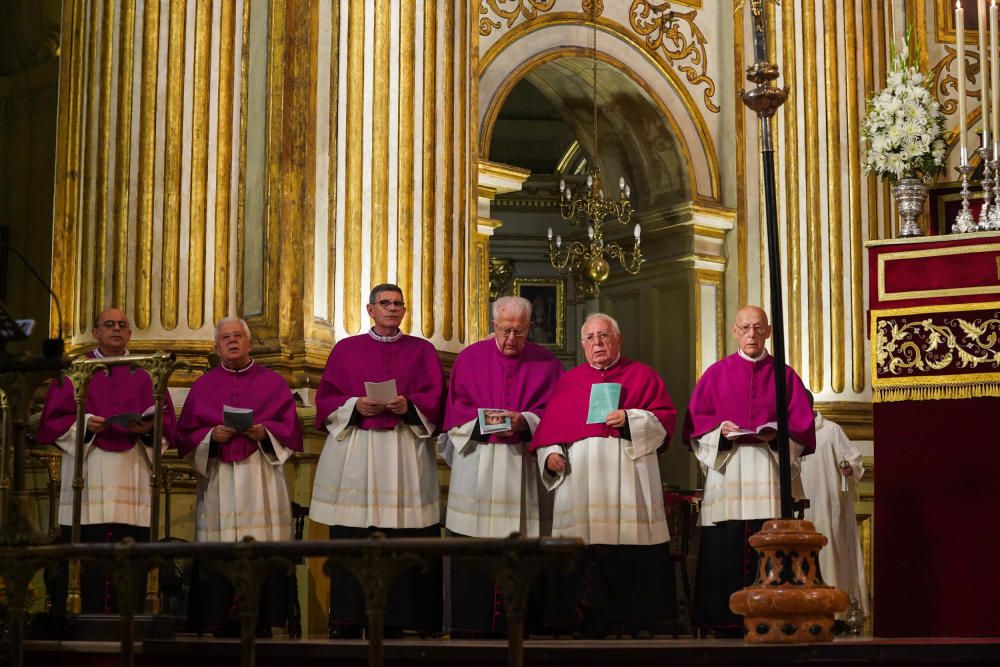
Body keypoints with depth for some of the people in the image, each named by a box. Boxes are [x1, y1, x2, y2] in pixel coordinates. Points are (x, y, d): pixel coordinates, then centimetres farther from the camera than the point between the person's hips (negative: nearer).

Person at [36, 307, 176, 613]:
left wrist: (149, 428, -11)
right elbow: (53, 419, 5)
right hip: (88, 478, -1)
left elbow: (167, 423, 10)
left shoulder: (146, 374, 15)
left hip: (133, 476, 1)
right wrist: (84, 424, -12)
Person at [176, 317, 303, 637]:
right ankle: (218, 624, -4)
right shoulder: (203, 386, 14)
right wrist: (211, 436, -9)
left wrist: (265, 432, -12)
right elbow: (185, 435, 9)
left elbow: (290, 429, 6)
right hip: (218, 481, 1)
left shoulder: (273, 382, 11)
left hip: (262, 480, -1)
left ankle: (261, 621, -4)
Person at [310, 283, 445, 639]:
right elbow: (326, 399, 8)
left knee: (403, 541, -6)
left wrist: (408, 406, -15)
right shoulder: (346, 350, 13)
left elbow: (434, 398, 4)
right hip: (354, 454, 0)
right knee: (349, 540, -4)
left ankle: (395, 620, -2)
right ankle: (347, 621, 0)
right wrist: (356, 406, -10)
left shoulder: (422, 351, 13)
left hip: (405, 454, 0)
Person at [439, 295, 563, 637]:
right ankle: (469, 627, 2)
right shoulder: (469, 359, 9)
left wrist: (524, 421, -16)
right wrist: (484, 420, -13)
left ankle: (513, 627, 4)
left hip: (522, 469, 0)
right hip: (476, 471, 0)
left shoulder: (545, 363, 8)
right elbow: (454, 411, 5)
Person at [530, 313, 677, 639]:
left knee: (632, 548, -7)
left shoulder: (642, 375, 13)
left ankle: (639, 622, -1)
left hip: (627, 476, -2)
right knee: (584, 550, -4)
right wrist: (550, 454, -4)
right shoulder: (569, 381, 19)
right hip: (581, 478, 2)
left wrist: (631, 419, -11)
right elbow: (550, 429, 14)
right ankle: (590, 622, 1)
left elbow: (665, 419, 4)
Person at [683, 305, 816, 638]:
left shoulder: (784, 375, 12)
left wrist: (774, 433, -12)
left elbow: (802, 424, 6)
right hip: (726, 471, 0)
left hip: (768, 471, 0)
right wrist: (720, 429, -11)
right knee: (725, 548, -6)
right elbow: (695, 422, 7)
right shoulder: (717, 373, 12)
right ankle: (725, 622, -4)